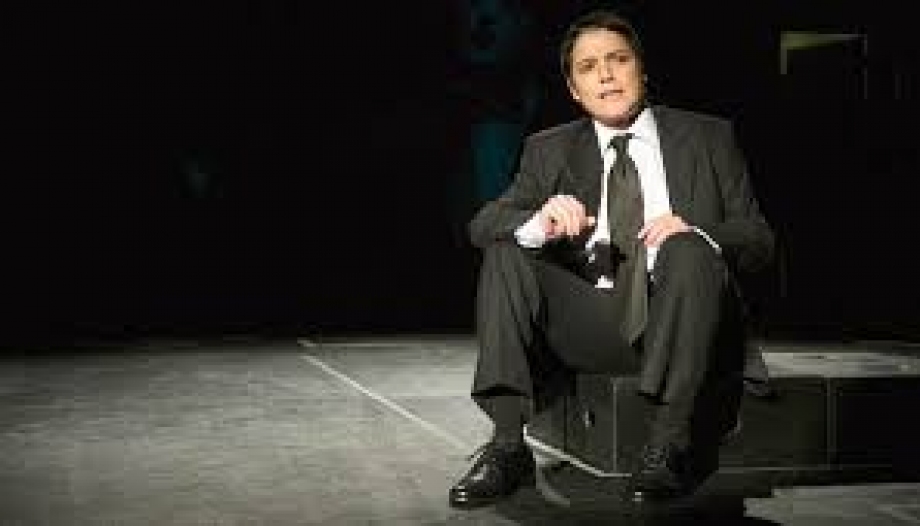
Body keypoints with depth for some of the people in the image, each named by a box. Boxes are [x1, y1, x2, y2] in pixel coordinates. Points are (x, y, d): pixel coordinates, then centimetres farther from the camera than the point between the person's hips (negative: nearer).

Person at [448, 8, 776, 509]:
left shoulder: (707, 138, 12)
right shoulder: (549, 150, 15)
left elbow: (759, 239, 6)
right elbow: (482, 224, 2)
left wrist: (695, 235, -18)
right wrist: (539, 223, -23)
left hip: (680, 319, -2)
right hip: (592, 323, 2)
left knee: (687, 250, -30)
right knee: (504, 253, -16)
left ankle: (669, 443, -32)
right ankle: (507, 444, -23)